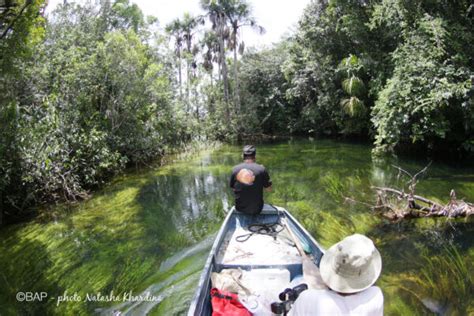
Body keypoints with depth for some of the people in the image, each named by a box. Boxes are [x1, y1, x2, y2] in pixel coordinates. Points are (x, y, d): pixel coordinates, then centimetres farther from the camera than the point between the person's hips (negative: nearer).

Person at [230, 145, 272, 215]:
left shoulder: (235, 169, -7)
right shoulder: (261, 169, -14)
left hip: (239, 208, 2)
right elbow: (269, 189, -3)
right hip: (256, 210, -2)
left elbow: (233, 188, 5)